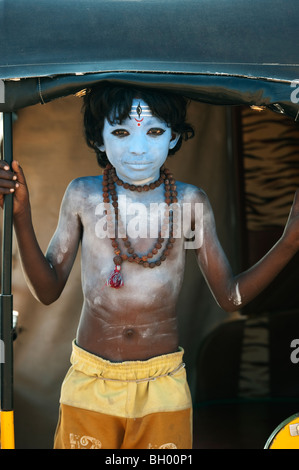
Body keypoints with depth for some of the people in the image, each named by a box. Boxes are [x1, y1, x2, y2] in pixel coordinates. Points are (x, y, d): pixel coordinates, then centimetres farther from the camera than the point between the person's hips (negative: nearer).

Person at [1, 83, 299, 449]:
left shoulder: (190, 202, -4)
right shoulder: (83, 196, -4)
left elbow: (230, 296, -1)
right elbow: (48, 290, -2)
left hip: (163, 389, 0)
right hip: (90, 388, 0)